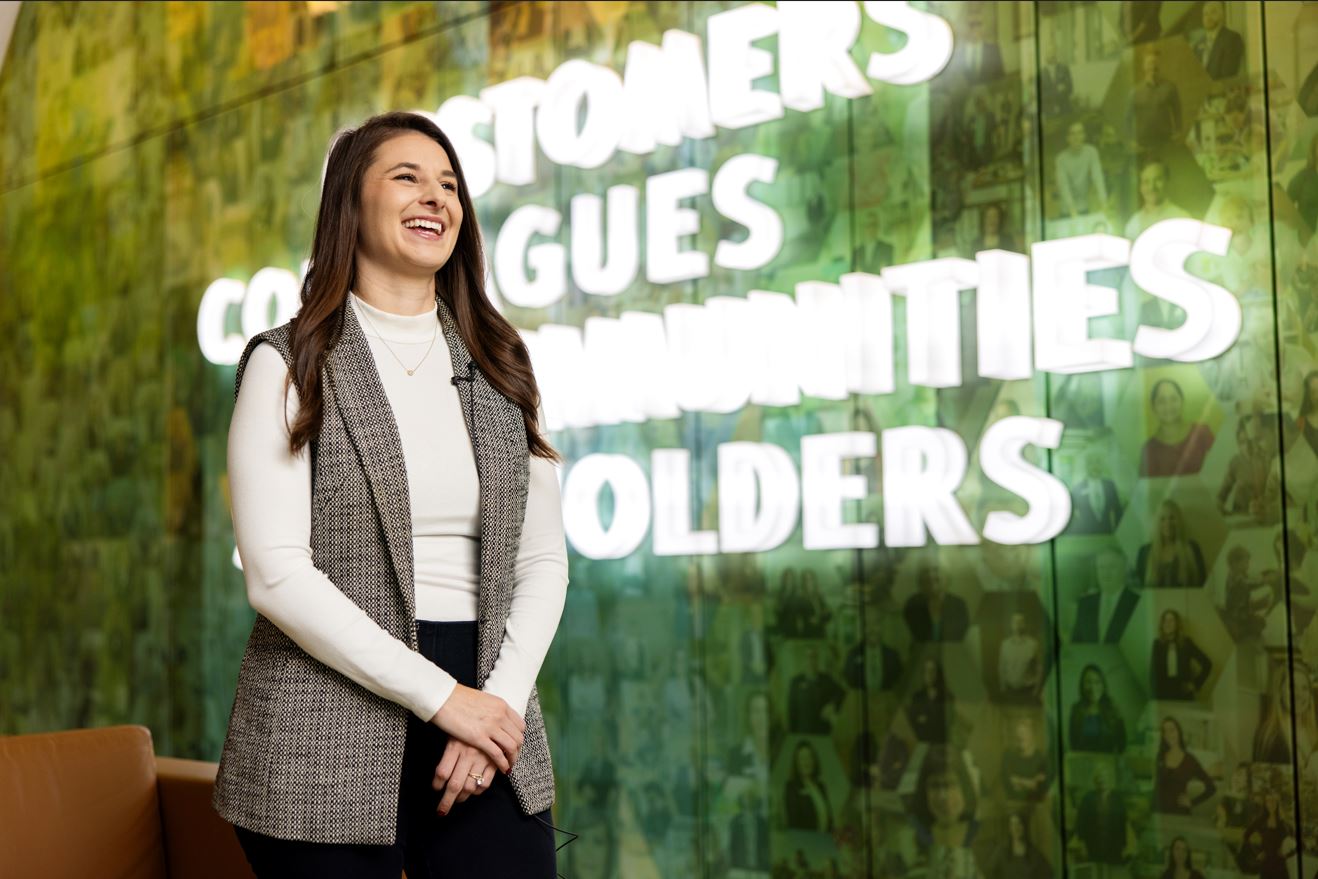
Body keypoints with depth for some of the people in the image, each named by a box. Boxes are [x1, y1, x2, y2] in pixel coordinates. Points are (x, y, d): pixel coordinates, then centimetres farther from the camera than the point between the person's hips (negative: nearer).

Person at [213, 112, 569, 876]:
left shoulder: (500, 368, 12)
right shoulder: (288, 365, -1)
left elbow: (544, 561, 9)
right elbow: (277, 575, -10)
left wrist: (501, 699, -7)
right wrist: (440, 697, -14)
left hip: (486, 716, 3)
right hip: (328, 746, -3)